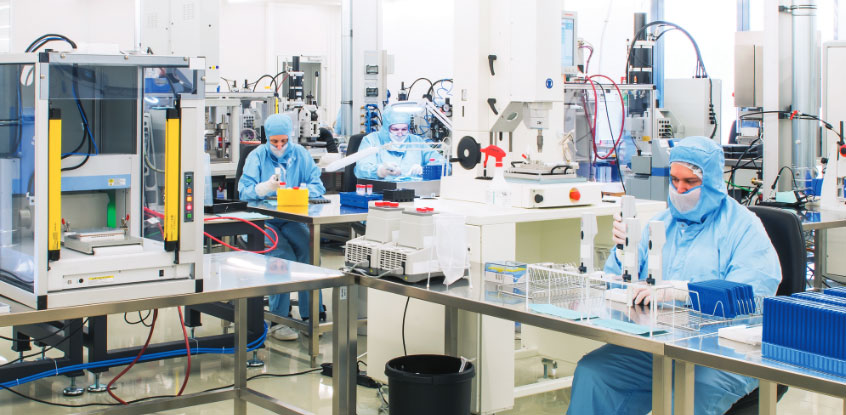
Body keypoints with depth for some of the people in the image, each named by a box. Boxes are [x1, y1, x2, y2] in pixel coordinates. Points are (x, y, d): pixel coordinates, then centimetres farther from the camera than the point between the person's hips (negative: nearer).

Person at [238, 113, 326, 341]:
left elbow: (318, 187, 1)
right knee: (284, 256, -28)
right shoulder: (257, 156, 2)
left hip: (292, 220, 3)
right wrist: (266, 187, -30)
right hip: (262, 221, -2)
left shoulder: (301, 154, 9)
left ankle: (311, 316, -17)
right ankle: (278, 320, -20)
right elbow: (244, 191, -9)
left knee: (310, 249, -25)